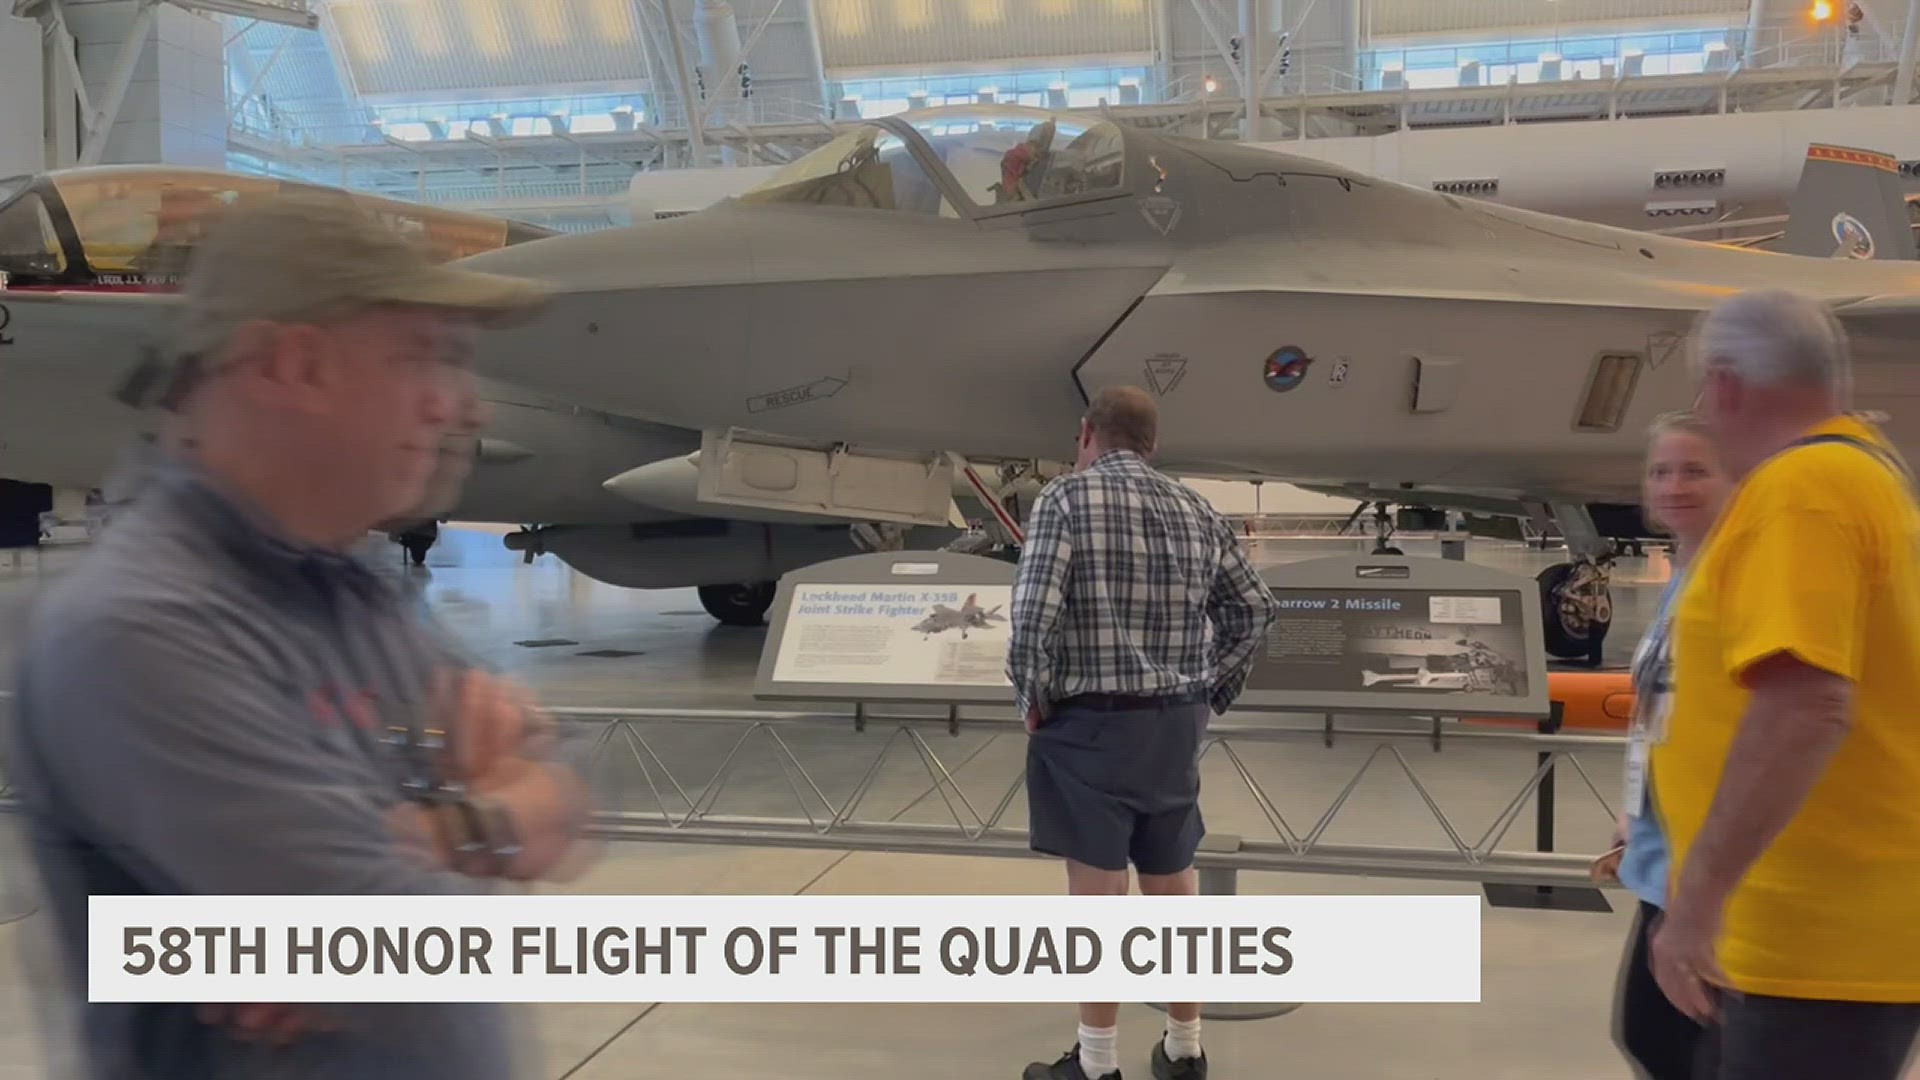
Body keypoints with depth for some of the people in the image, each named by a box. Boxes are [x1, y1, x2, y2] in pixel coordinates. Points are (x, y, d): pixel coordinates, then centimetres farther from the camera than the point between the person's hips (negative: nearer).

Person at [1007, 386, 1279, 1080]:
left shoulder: (1066, 498, -9)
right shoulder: (1195, 510, 9)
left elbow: (1033, 614, -21)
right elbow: (1254, 610, 13)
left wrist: (1034, 700, -7)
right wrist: (1211, 698, 17)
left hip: (1090, 724, -6)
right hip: (1176, 726, 6)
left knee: (1098, 892, 1)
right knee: (1173, 886, 15)